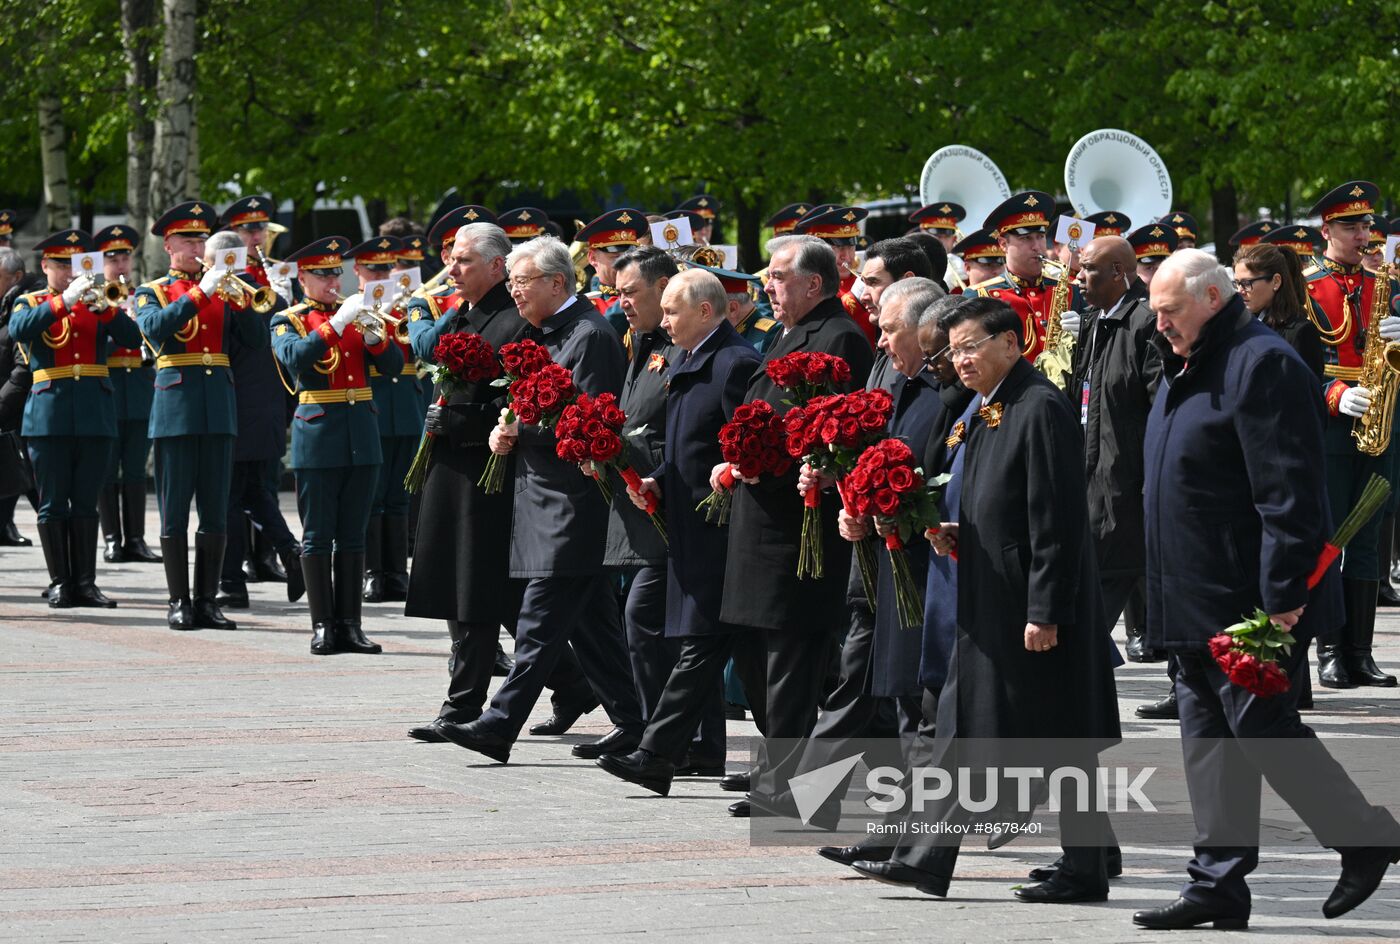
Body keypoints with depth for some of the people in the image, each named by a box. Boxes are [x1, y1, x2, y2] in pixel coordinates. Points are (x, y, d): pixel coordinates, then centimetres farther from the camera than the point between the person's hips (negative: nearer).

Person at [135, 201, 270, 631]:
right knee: (175, 510, -3)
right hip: (175, 408, -3)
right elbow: (155, 327, -17)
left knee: (216, 511, 2)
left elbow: (257, 340, 4)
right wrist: (200, 292, -22)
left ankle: (207, 600, 6)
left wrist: (238, 299, -11)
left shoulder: (221, 292, 15)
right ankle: (179, 603, 1)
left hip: (218, 409, 3)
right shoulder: (151, 293, 6)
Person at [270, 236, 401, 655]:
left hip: (361, 433, 4)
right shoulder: (287, 321, 2)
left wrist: (375, 337, -16)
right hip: (318, 434, -4)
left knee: (353, 535, 5)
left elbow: (394, 365, 3)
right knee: (318, 536, -2)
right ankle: (322, 625, 0)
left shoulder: (356, 314, 13)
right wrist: (336, 325, -26)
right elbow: (293, 357, -20)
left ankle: (350, 625, 7)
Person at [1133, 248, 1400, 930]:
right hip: (1197, 604, 10)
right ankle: (1218, 882, 12)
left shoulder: (1262, 365, -16)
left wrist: (1283, 594, -24)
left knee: (1262, 729, -7)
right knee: (1208, 736, 9)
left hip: (1251, 603, -10)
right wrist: (1167, 591, 22)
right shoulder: (1187, 368, 16)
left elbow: (1288, 490, -22)